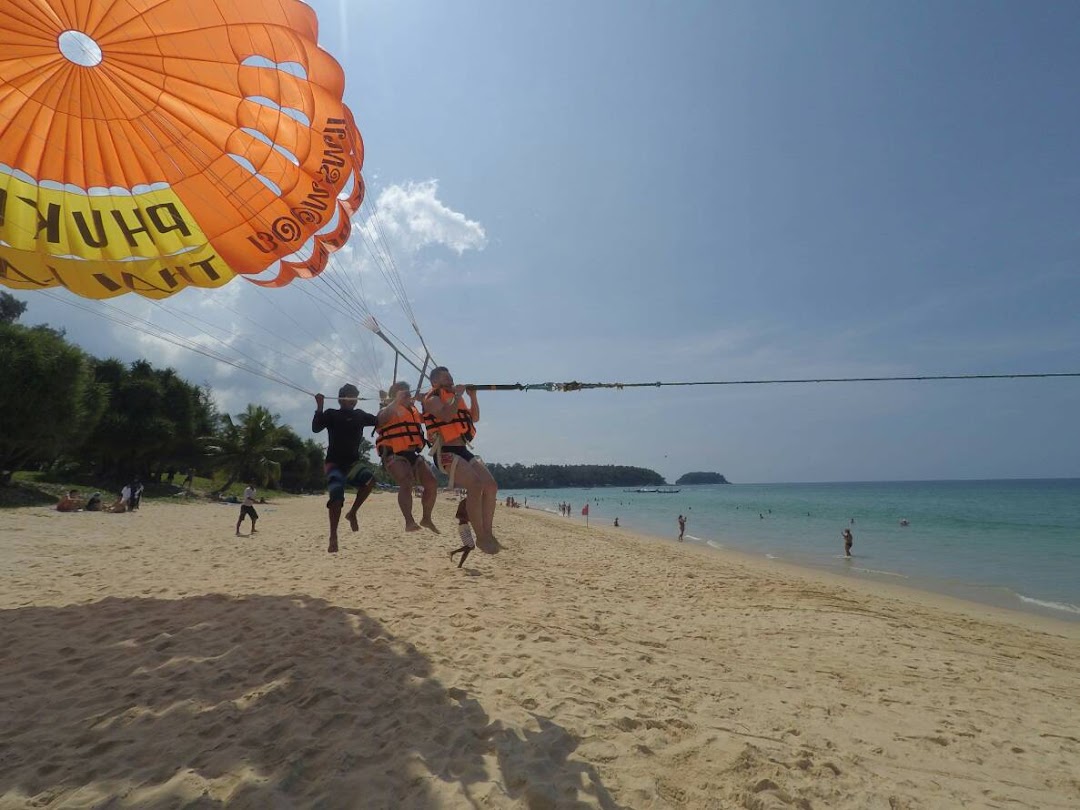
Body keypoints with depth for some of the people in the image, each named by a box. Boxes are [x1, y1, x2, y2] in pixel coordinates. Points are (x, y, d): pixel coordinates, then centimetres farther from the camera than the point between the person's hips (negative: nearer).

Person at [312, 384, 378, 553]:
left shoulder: (359, 415, 12)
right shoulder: (331, 414, 2)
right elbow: (316, 428, -11)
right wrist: (319, 407, -19)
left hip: (353, 462, 3)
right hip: (334, 463, -3)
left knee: (369, 479, -27)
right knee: (336, 496, -20)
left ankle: (352, 513, -8)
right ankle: (333, 537, -13)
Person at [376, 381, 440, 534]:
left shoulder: (413, 410, 22)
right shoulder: (388, 411, 1)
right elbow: (381, 419, -22)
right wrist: (397, 401, -25)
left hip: (413, 454, 7)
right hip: (394, 456, -7)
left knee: (432, 484, 1)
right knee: (406, 484, -29)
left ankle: (426, 519, 18)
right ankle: (409, 522, -37)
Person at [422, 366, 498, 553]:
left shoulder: (454, 397, 23)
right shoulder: (432, 398, -1)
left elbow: (475, 418, 22)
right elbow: (446, 415, -22)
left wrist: (473, 396, 11)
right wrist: (458, 395, -12)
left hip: (463, 451, 8)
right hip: (445, 453, -8)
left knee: (491, 486, -5)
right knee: (476, 485, -27)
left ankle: (488, 533, -1)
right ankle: (480, 538, -21)